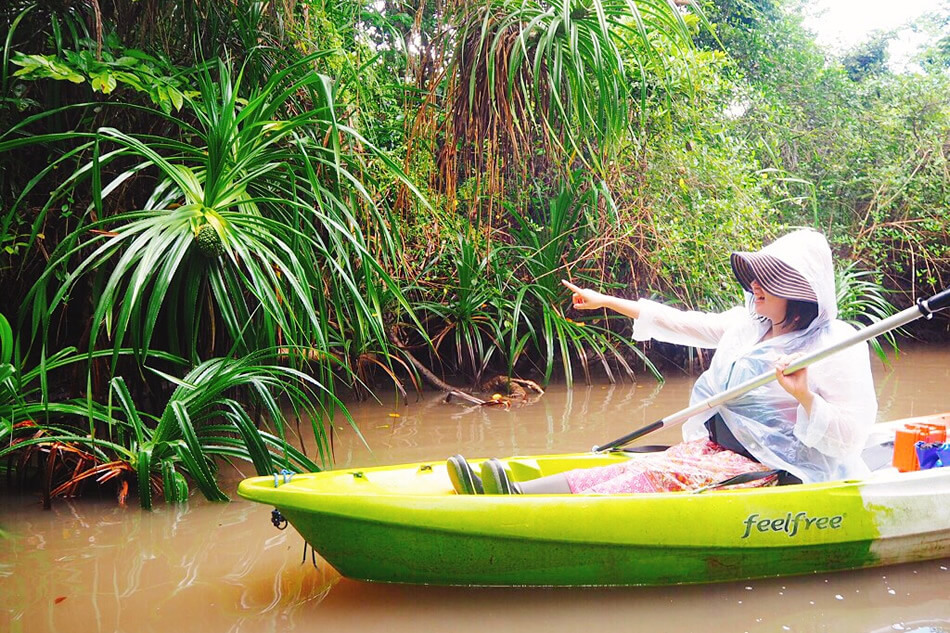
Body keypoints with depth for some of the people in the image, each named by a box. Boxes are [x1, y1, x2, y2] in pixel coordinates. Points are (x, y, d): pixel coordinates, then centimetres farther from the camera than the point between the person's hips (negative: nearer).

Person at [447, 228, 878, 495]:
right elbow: (682, 323, 18)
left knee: (662, 474, -29)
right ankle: (516, 494, -35)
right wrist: (607, 302, 20)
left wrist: (803, 395, -30)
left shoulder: (836, 345, -9)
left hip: (778, 471, -7)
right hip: (718, 449, 7)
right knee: (642, 468, -18)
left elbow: (851, 437, -14)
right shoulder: (747, 323, 13)